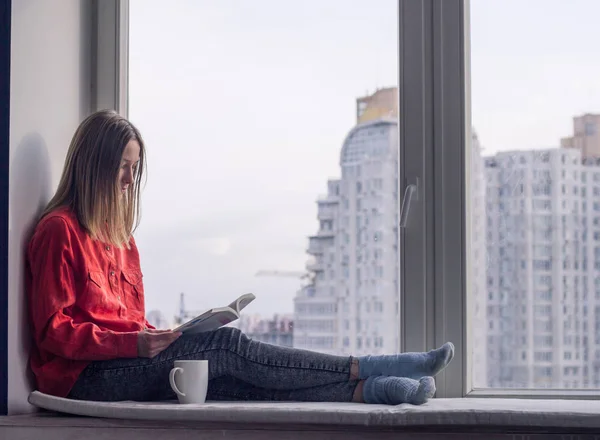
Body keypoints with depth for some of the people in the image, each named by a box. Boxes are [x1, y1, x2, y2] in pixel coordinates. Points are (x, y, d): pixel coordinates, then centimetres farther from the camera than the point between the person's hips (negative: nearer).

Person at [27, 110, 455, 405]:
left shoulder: (120, 237, 22)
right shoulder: (60, 230, -5)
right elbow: (55, 330, -12)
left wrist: (157, 337, -4)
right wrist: (134, 343, -22)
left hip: (125, 364, 7)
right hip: (85, 376, -7)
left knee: (228, 379, -18)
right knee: (227, 346, -21)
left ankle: (365, 391, -35)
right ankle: (364, 370, -22)